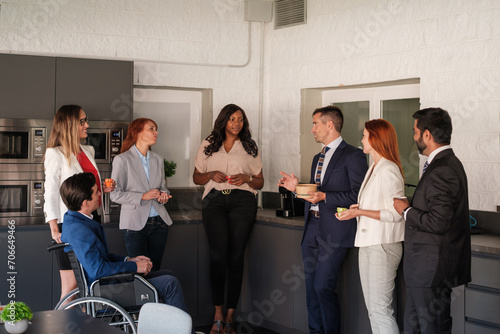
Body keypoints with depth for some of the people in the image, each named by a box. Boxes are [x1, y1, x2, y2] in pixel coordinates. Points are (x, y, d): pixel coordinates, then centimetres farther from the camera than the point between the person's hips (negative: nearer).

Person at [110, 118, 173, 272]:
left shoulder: (158, 159, 12)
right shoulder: (122, 160, -5)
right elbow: (115, 194, -7)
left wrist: (164, 195, -3)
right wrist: (142, 197, -16)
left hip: (159, 221, 5)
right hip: (135, 224, -5)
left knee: (155, 270, 5)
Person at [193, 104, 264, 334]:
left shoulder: (249, 147, 17)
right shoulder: (208, 145, 17)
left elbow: (260, 182, 18)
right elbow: (196, 177, 18)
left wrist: (246, 178, -3)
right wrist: (211, 175, -2)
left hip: (242, 200, 0)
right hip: (214, 200, 0)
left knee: (236, 256, -6)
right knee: (218, 254, -13)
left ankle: (230, 315, -2)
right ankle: (218, 315, -9)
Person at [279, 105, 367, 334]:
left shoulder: (353, 156, -6)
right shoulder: (318, 158, 21)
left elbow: (357, 196, -13)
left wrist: (325, 197, -20)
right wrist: (297, 188, 9)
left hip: (334, 232, -8)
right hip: (312, 229, 8)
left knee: (323, 286, -11)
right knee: (311, 287, 10)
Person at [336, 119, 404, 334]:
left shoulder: (389, 170, -15)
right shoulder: (373, 169, 16)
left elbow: (395, 213, -19)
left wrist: (359, 212, -19)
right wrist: (356, 210, 7)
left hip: (383, 246, -10)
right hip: (368, 243, 10)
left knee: (380, 309, -7)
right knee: (372, 308, 13)